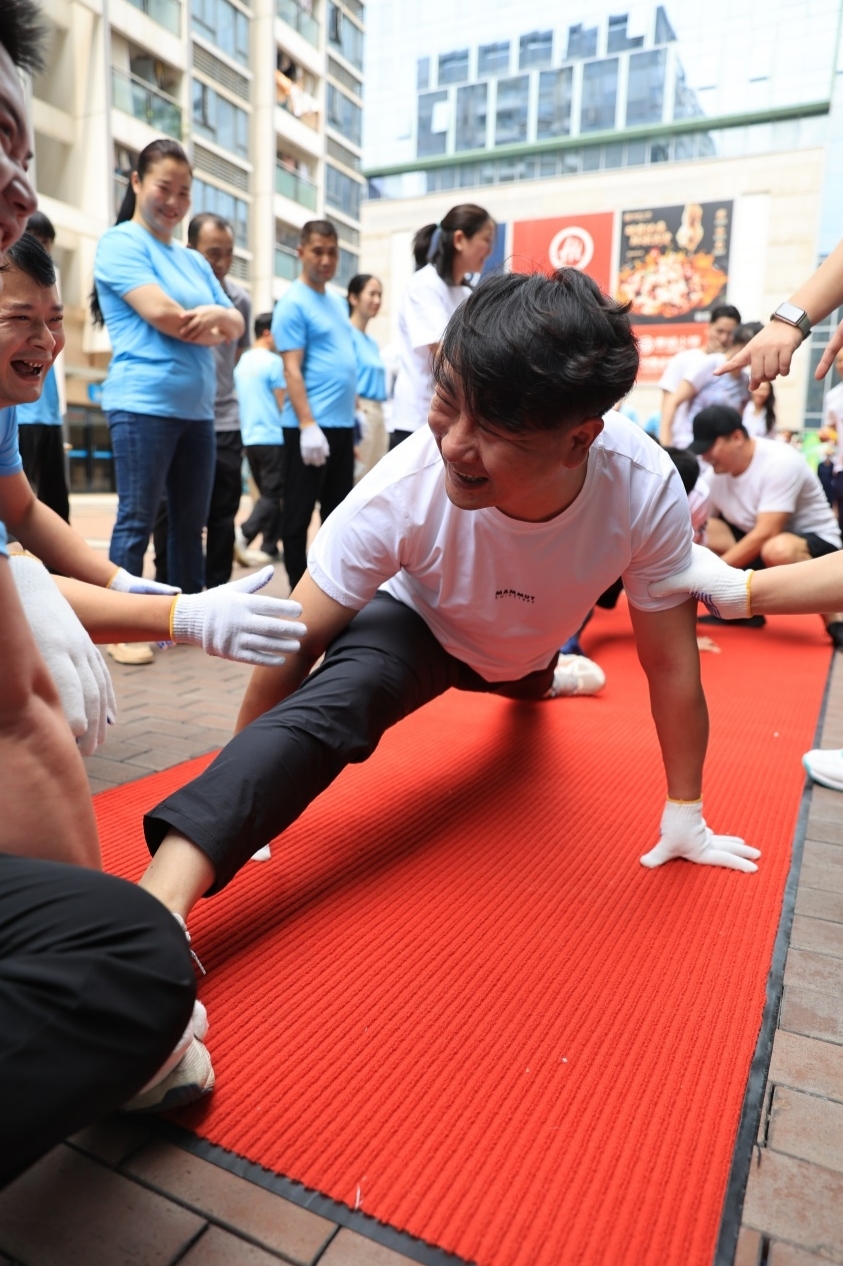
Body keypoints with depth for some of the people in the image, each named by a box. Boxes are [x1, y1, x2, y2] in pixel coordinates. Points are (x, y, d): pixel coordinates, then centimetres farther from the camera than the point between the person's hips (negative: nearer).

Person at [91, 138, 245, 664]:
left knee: (192, 520, 9)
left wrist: (218, 314, -10)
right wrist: (208, 327, 1)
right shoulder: (120, 242, -1)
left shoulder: (194, 261, 20)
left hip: (198, 408, 7)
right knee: (137, 520, -5)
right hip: (144, 405, -7)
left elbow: (235, 325, 12)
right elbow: (160, 313, -15)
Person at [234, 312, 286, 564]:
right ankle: (244, 534, -20)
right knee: (275, 495, -4)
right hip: (273, 437, -8)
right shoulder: (273, 362, -10)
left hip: (250, 438, 8)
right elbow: (283, 404, -8)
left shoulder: (242, 362, 13)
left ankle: (268, 547, 11)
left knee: (267, 493, 13)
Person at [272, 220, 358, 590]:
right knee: (300, 513, 0)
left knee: (338, 510, 14)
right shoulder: (293, 304, -7)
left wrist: (353, 412, 18)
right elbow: (292, 369, -14)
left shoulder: (338, 302, 17)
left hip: (342, 423, 8)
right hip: (312, 424, -8)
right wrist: (308, 425, -22)